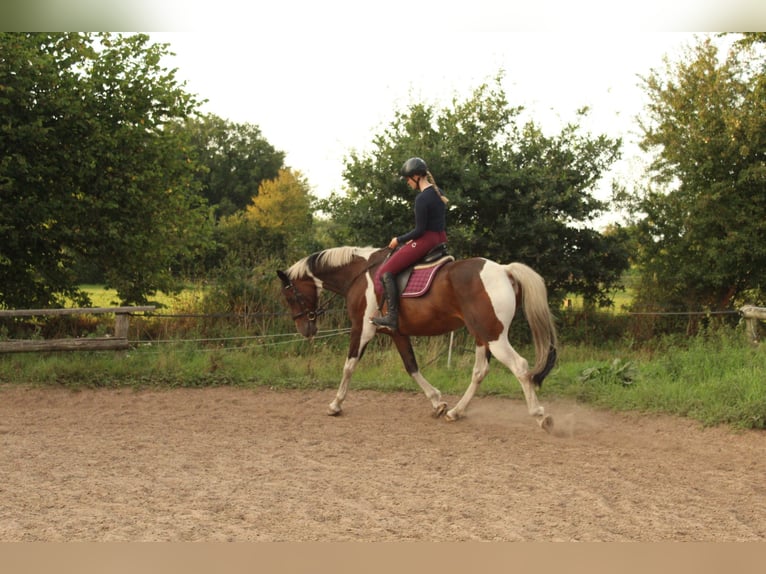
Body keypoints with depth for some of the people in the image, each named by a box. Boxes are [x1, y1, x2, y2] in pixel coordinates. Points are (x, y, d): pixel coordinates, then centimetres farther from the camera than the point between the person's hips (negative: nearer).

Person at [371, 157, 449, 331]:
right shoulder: (439, 193, 10)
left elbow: (419, 230, -20)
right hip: (441, 239, 10)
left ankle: (392, 317, -13)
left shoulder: (422, 199, -19)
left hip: (426, 241, -10)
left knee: (386, 272, -6)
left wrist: (399, 240, -6)